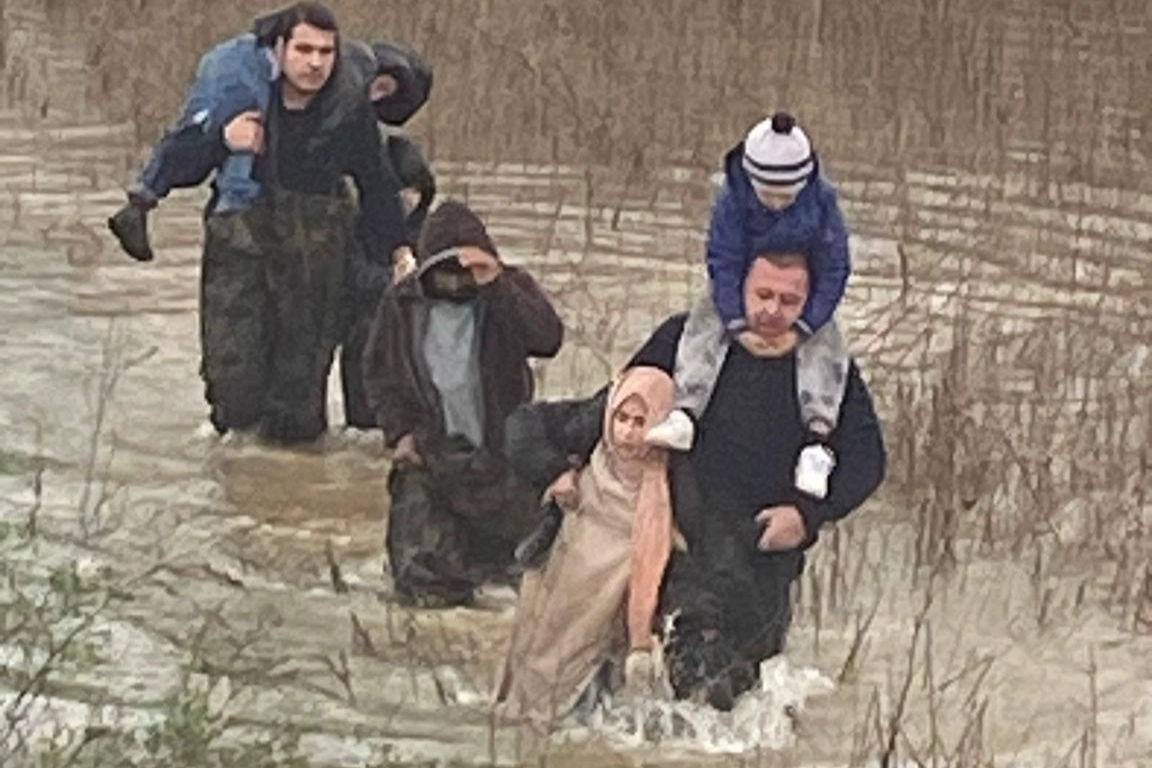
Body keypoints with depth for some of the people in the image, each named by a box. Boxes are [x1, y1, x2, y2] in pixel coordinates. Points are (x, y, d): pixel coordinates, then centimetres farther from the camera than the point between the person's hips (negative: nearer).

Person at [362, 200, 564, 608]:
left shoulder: (509, 289, -5)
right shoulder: (401, 302, 0)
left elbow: (548, 339, -23)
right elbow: (378, 372, 10)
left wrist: (496, 284, -30)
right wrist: (399, 432, -3)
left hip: (500, 454, 0)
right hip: (430, 458, 0)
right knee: (425, 587, -6)